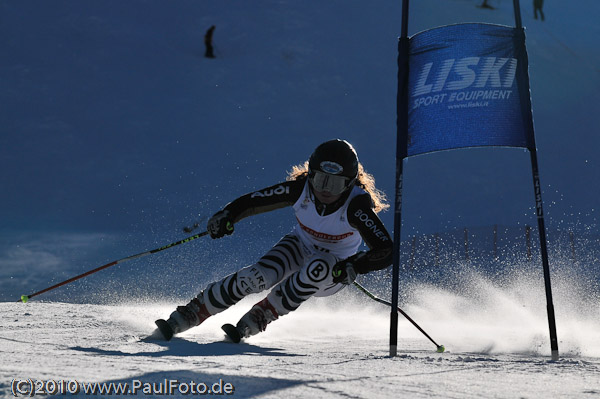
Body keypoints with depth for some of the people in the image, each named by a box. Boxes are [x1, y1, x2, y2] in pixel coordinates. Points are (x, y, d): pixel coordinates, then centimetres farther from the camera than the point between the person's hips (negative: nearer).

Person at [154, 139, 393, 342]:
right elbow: (253, 201, -15)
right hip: (299, 248, 2)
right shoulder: (300, 188, -23)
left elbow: (385, 250, -36)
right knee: (257, 277, -27)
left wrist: (356, 266, -55)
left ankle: (257, 319, -23)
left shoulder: (356, 205, -31)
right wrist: (227, 216, -35)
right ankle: (185, 317, -16)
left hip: (333, 273, -2)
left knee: (318, 268, -37)